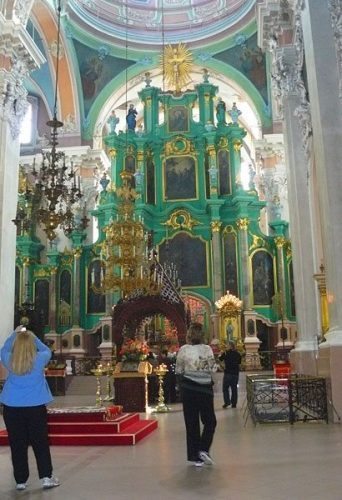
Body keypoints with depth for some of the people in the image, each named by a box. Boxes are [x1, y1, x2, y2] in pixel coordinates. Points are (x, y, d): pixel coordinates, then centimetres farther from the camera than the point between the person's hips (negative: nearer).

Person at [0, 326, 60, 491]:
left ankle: (20, 480, 15)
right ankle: (46, 477, 9)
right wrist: (34, 337, 13)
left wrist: (14, 334, 20)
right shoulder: (39, 359, -9)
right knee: (40, 442, 8)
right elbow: (47, 351, 13)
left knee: (17, 444, 9)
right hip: (36, 406, -1)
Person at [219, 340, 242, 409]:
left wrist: (220, 355, 20)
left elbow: (220, 359, 1)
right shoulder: (238, 354, 3)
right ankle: (234, 403, 10)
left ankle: (227, 402, -7)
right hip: (235, 373, 4)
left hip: (228, 373, -4)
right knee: (234, 388, 9)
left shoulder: (226, 353, -11)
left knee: (225, 388, 4)